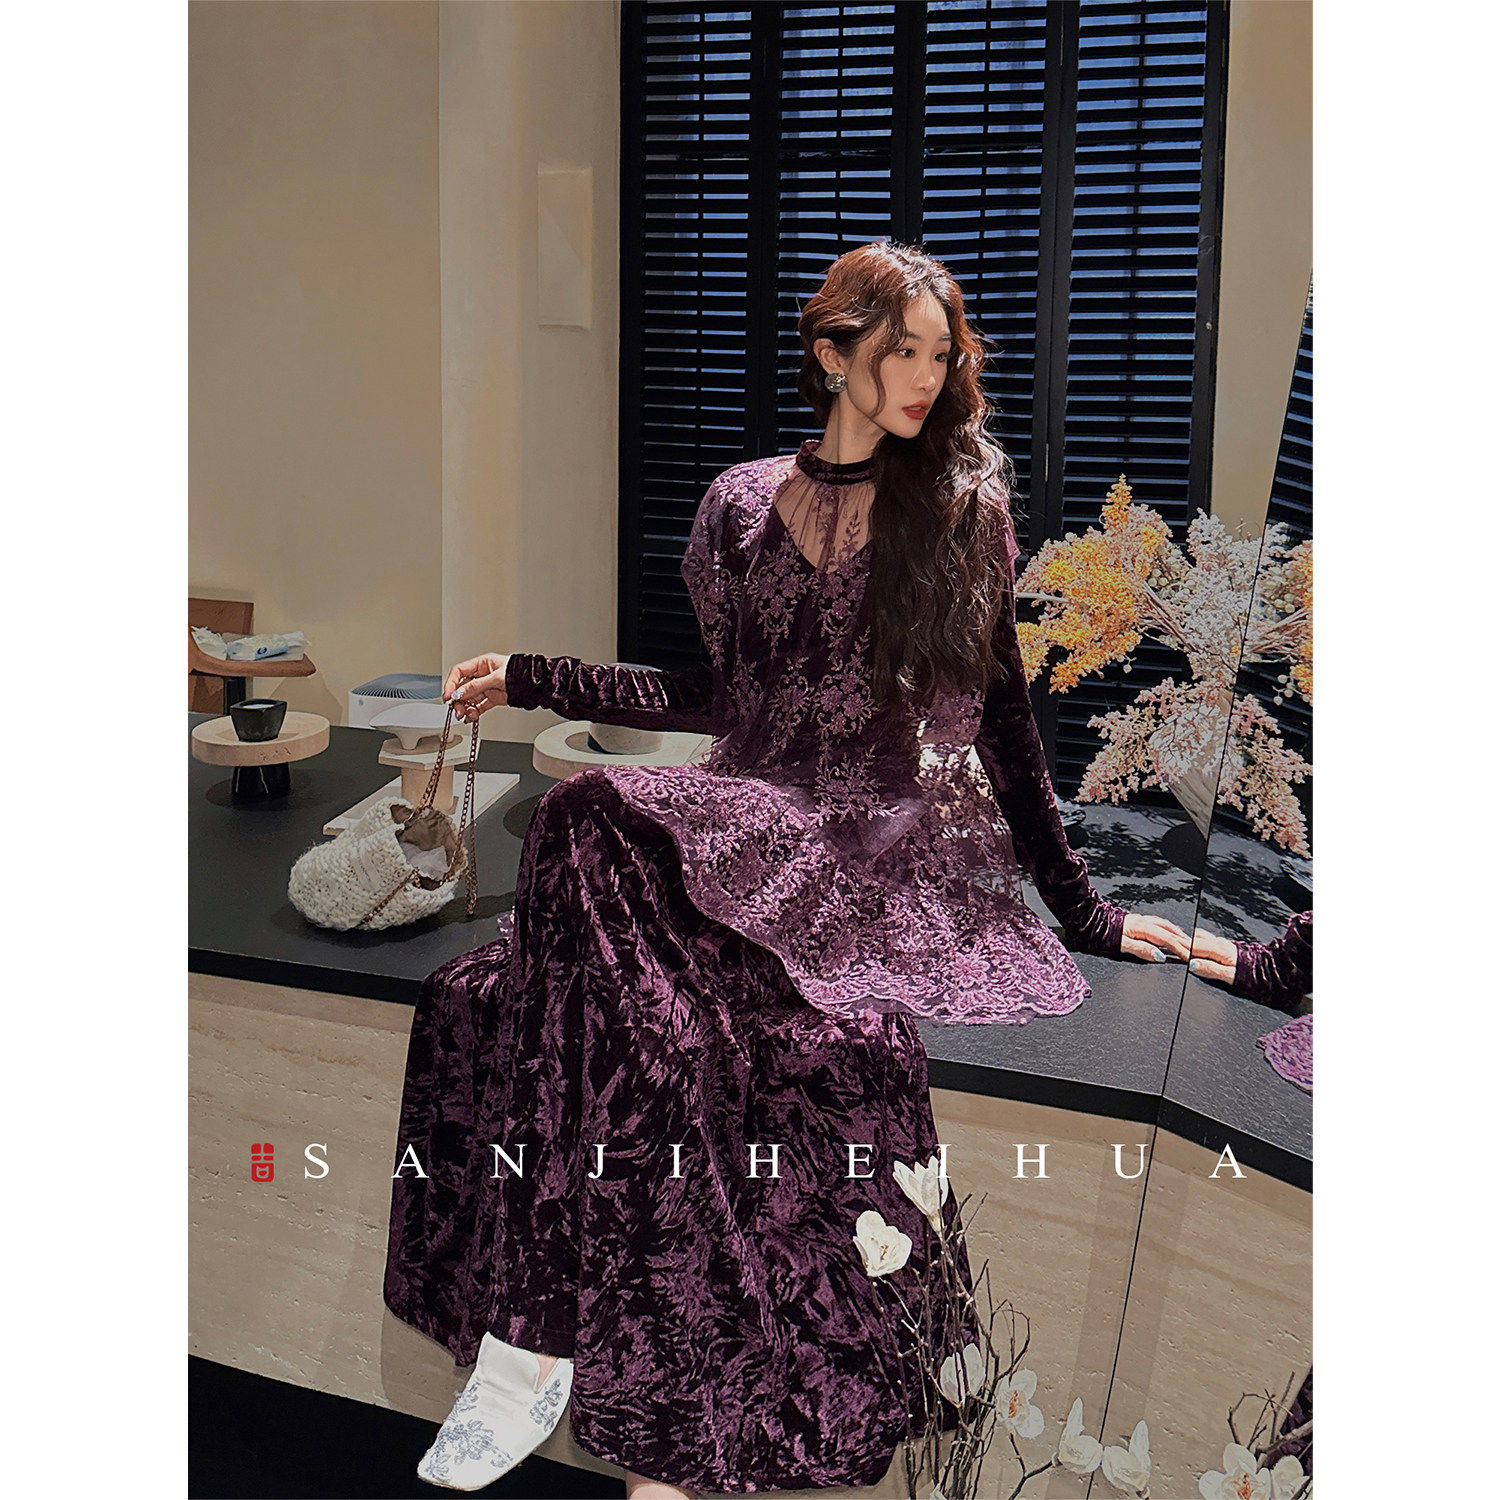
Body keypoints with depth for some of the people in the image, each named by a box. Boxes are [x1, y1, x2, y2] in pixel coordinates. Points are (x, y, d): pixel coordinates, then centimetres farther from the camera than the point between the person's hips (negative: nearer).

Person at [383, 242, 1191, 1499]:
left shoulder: (965, 500, 9)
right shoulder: (745, 504, 16)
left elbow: (1001, 711, 9)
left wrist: (1080, 908, 7)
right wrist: (528, 678, 14)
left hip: (891, 845, -3)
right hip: (744, 832, 4)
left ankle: (541, 1341, -28)